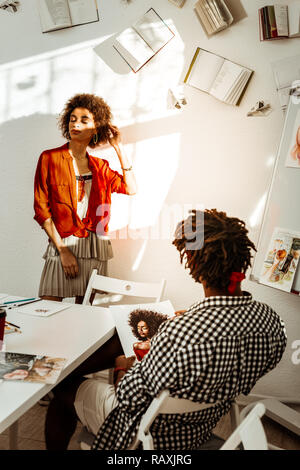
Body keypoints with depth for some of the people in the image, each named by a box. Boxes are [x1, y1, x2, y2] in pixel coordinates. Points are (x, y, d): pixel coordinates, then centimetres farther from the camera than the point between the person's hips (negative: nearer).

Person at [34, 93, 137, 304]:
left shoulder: (100, 166, 14)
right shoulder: (50, 158, 3)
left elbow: (131, 188, 0)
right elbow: (41, 208, -2)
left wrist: (119, 148, 2)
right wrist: (63, 249, -10)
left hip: (97, 250, 3)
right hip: (62, 245, -3)